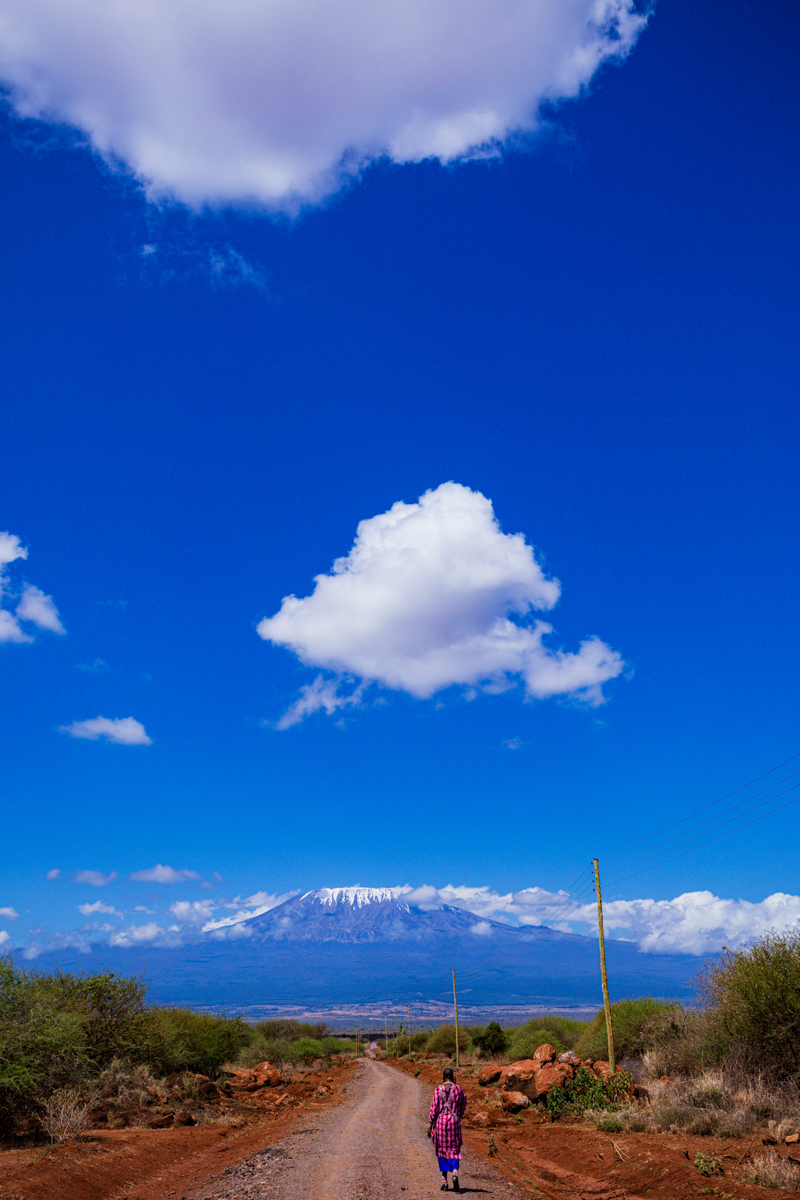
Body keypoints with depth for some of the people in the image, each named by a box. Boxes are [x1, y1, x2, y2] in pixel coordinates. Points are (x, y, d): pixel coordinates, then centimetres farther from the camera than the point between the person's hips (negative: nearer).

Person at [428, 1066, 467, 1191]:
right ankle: (455, 1172, -20)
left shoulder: (438, 1089, -6)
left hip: (441, 1121, -1)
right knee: (454, 1150, 8)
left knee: (442, 1150, 12)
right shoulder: (458, 1089, -1)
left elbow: (434, 1108, -6)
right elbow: (463, 1103, 12)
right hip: (454, 1121, 1)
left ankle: (444, 1181, 12)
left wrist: (430, 1126, -2)